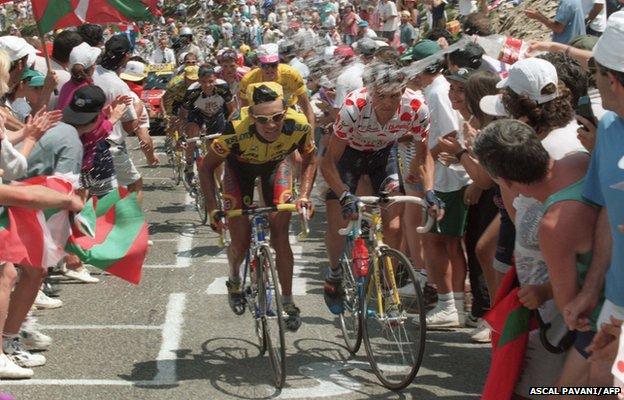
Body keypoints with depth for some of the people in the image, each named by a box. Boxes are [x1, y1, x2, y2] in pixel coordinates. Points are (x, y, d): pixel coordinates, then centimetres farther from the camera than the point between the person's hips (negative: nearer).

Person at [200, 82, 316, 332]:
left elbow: (309, 160, -12)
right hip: (240, 167, -1)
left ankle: (288, 303, 4)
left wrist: (304, 196, -24)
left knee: (280, 238, -9)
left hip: (276, 165, 1)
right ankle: (234, 281, 30)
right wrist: (212, 208, -32)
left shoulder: (299, 127, -35)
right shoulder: (237, 131, -41)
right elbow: (207, 167, -24)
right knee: (240, 242, -3)